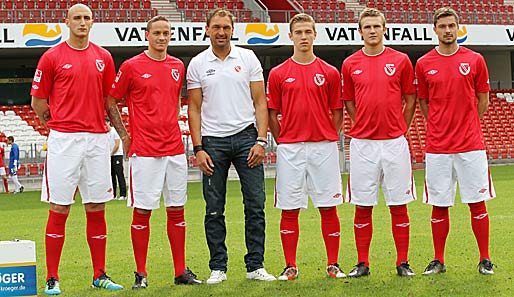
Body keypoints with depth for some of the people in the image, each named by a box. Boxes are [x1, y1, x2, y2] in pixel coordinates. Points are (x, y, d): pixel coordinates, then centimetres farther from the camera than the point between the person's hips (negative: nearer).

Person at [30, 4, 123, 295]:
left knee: (97, 208, 7)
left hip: (97, 138, 4)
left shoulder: (104, 58, 10)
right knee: (59, 208, -3)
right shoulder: (52, 57, 0)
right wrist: (59, 124, 7)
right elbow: (38, 101, 5)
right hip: (64, 140, -3)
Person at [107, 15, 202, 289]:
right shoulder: (132, 67, -3)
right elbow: (111, 101, 3)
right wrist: (124, 135, -1)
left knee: (176, 210, 7)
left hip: (174, 149, 5)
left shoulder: (178, 66, 11)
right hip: (144, 151, -4)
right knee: (142, 211, -2)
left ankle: (181, 271, 13)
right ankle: (141, 274, 5)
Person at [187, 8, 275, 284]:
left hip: (245, 136, 0)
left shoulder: (248, 58, 5)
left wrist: (261, 140, -6)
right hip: (213, 141, 0)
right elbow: (194, 109, 5)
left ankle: (255, 266, 7)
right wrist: (198, 149, -3)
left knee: (255, 204, -1)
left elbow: (260, 102, 4)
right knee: (214, 209, 3)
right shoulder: (197, 64, 5)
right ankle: (218, 267, 11)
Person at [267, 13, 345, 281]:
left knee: (328, 208, 2)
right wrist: (284, 143, 2)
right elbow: (272, 114, 7)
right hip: (290, 148, 0)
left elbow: (337, 112, 9)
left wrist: (327, 138, 1)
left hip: (323, 147, 0)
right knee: (289, 209, 2)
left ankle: (333, 264, 9)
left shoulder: (330, 73, 5)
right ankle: (290, 266, 9)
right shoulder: (278, 74, 4)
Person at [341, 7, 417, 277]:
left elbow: (410, 100, 10)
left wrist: (399, 130, 8)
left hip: (394, 142, -1)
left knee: (399, 204, 3)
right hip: (362, 143, 1)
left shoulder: (401, 61, 3)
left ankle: (403, 262, 9)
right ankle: (362, 263, 11)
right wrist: (364, 127, 9)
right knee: (363, 205, 4)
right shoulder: (350, 64, 6)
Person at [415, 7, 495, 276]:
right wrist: (442, 127, 9)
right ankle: (438, 261, 14)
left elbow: (482, 100, 10)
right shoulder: (424, 64, 4)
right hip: (437, 146, 1)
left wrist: (467, 127, 11)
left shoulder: (475, 60, 2)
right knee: (439, 205, 5)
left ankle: (485, 260, 10)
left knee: (477, 202, 2)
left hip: (471, 145, -1)